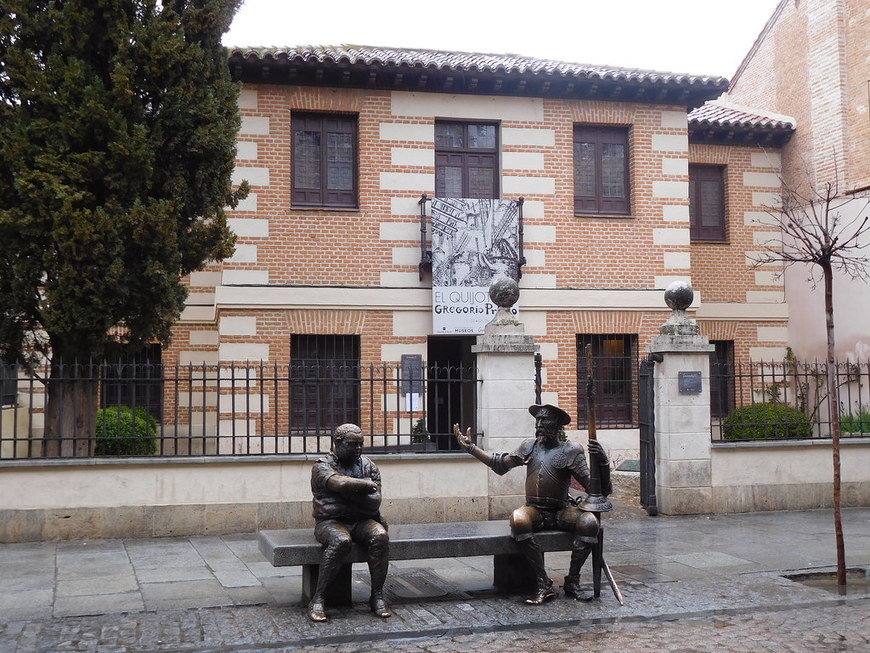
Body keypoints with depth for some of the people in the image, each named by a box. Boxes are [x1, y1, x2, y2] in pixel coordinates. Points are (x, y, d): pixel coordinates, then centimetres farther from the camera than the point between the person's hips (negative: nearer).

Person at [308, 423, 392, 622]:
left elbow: (374, 502, -1)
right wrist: (366, 484, -10)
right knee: (341, 541, -36)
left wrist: (348, 492, -10)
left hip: (362, 521, 4)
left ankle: (377, 596, -19)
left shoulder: (368, 466, 11)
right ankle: (317, 599, -28)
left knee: (380, 536, -28)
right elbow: (339, 483, -24)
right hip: (331, 521, -4)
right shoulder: (322, 466, -2)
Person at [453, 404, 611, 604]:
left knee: (589, 521, -32)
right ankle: (543, 584, -28)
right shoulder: (530, 446, 12)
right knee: (518, 519, -34)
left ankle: (572, 581, -14)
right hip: (534, 511, 2)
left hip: (561, 512, -1)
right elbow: (501, 464, 24)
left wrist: (602, 462, -24)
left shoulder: (571, 450, 0)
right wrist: (470, 447, 22)